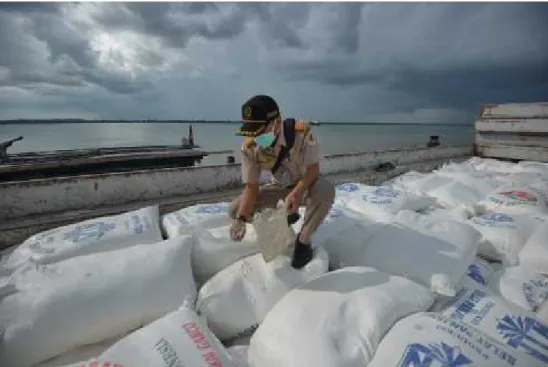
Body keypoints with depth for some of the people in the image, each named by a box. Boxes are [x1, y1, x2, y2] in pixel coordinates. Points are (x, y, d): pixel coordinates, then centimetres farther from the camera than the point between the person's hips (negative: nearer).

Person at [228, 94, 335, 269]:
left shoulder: (302, 132, -30)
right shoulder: (249, 148, -21)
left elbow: (313, 169, -24)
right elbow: (251, 186, -17)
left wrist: (297, 193, -43)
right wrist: (241, 218, -33)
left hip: (306, 186, -3)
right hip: (279, 188, 3)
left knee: (325, 190, -39)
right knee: (235, 210, -12)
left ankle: (303, 240, -15)